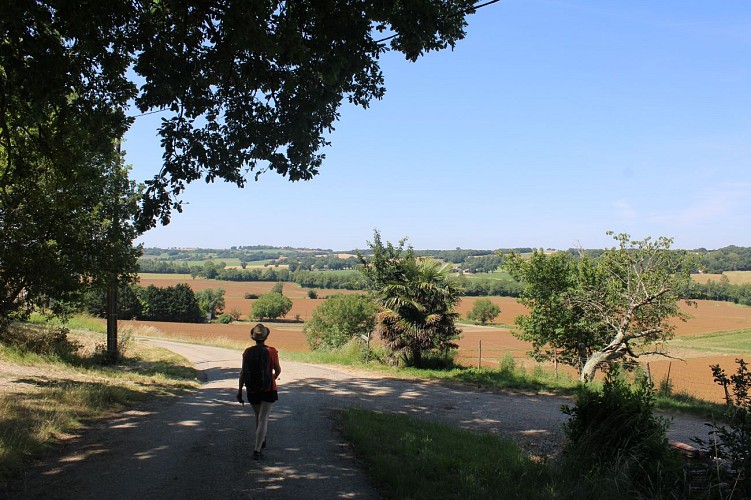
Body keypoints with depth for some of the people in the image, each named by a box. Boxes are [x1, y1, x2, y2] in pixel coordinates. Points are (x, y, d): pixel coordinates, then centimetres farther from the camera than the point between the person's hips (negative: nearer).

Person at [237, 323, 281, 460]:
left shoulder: (247, 352, -6)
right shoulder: (272, 351, -10)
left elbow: (242, 372, -6)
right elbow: (278, 370, -1)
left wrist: (240, 390, 1)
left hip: (252, 390, 3)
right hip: (269, 389, -3)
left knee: (258, 416, 23)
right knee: (263, 419, -3)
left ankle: (261, 441, 42)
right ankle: (257, 450, -13)